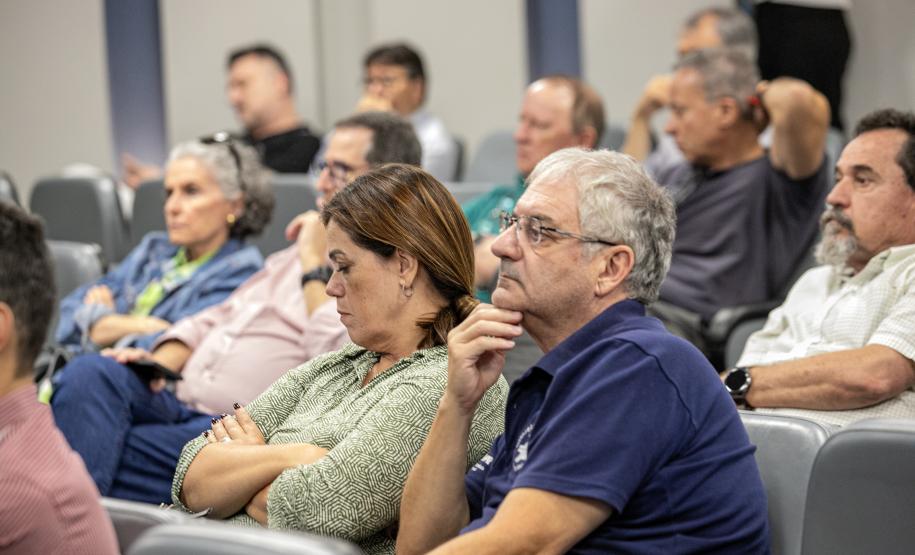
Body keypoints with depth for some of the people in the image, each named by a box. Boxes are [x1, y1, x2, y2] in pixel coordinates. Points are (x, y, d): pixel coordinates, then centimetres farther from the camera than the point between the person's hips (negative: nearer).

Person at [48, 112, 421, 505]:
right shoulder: (301, 252, 27)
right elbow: (217, 318, 27)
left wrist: (315, 267, -7)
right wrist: (161, 362, 7)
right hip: (175, 399, 7)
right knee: (93, 373, -23)